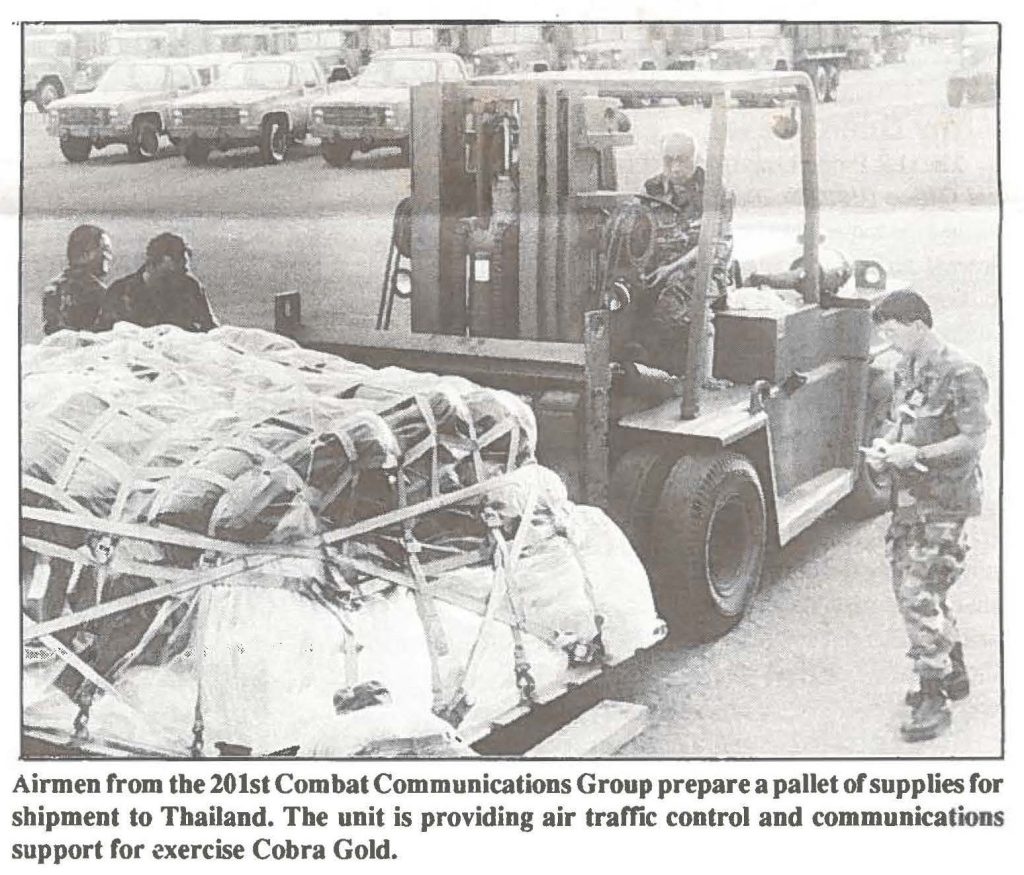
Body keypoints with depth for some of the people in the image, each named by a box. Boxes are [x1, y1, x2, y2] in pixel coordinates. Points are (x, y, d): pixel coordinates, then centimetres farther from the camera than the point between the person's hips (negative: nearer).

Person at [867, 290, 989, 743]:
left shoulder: (959, 374, -16)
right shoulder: (905, 370, 10)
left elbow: (973, 439, -17)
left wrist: (915, 454, -21)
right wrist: (884, 446, 2)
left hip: (944, 501, -9)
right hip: (909, 496, 9)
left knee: (919, 595, -13)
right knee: (910, 587, 15)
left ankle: (934, 700, -6)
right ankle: (954, 675, 33)